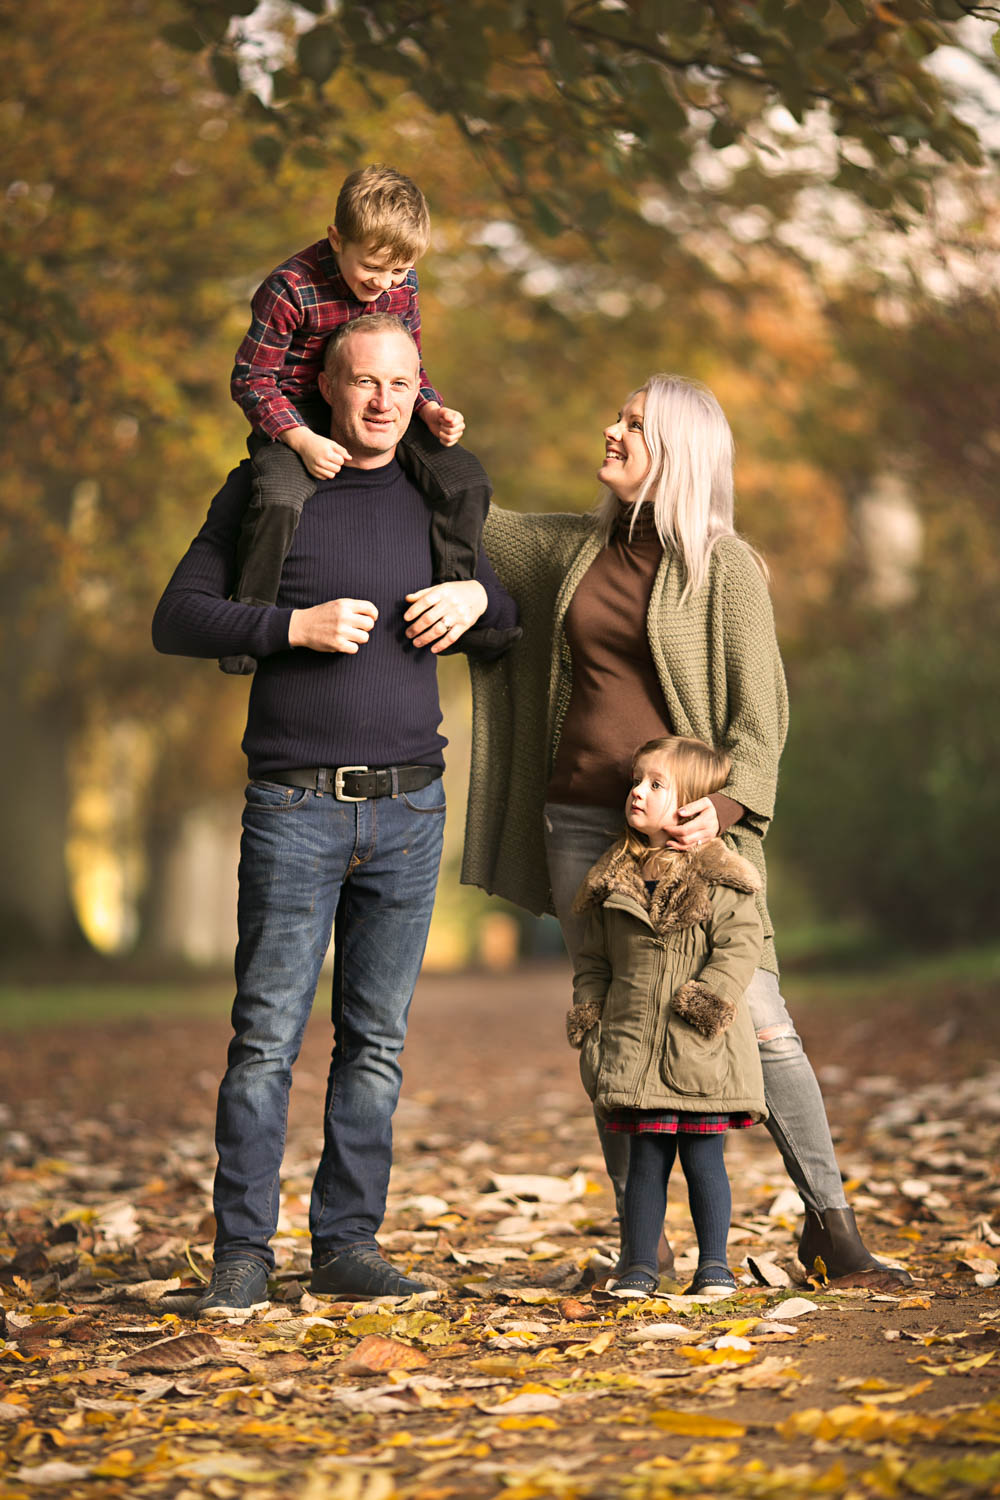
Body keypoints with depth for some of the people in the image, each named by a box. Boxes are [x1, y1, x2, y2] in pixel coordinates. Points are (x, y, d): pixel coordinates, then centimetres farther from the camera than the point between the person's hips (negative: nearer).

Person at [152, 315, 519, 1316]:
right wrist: (294, 625, -14)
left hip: (408, 809, 3)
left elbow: (510, 628, 23)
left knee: (376, 1039, 5)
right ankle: (242, 1255, 1)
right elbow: (177, 620, -1)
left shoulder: (434, 501, 13)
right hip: (294, 809, -3)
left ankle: (348, 1245, 12)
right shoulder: (264, 491, 3)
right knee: (266, 1037, -5)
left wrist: (476, 599, 0)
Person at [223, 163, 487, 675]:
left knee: (466, 479, -9)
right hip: (296, 416, -5)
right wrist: (303, 441, -28)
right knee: (278, 499, -35)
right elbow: (252, 378, -15)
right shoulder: (290, 289, -20)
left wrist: (431, 411, -8)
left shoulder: (402, 285, -1)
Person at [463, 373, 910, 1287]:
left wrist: (725, 806, -20)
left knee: (761, 1025, -8)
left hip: (690, 826, -4)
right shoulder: (576, 549, 12)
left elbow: (761, 713, -6)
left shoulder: (726, 568, -3)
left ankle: (831, 1227, 3)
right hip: (582, 821, 5)